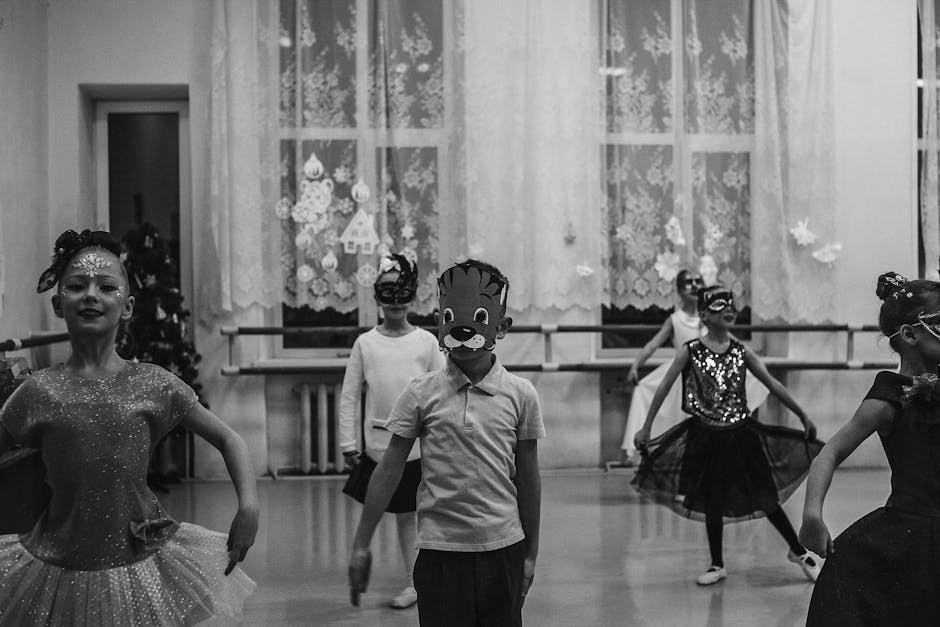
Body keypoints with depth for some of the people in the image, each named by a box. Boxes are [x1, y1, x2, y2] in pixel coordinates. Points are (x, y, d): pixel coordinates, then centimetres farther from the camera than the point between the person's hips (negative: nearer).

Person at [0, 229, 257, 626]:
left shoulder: (154, 385, -3)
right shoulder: (40, 391, -5)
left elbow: (228, 441, 3)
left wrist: (248, 507, -10)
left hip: (142, 561, 1)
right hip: (62, 572, 0)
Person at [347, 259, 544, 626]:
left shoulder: (520, 394, 0)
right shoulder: (421, 394, -2)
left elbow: (527, 478, 6)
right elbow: (389, 470, 1)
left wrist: (531, 553, 9)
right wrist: (361, 545, 1)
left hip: (503, 547, 1)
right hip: (440, 550, -1)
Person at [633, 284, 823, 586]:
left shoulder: (741, 351, 0)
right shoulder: (690, 351, -6)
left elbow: (773, 384, 5)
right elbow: (664, 388, -3)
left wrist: (803, 416, 7)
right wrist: (646, 427, -4)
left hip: (740, 433, 1)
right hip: (705, 436, -1)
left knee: (765, 497, 6)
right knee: (711, 502, 7)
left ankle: (799, 551, 25)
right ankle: (717, 565, 23)